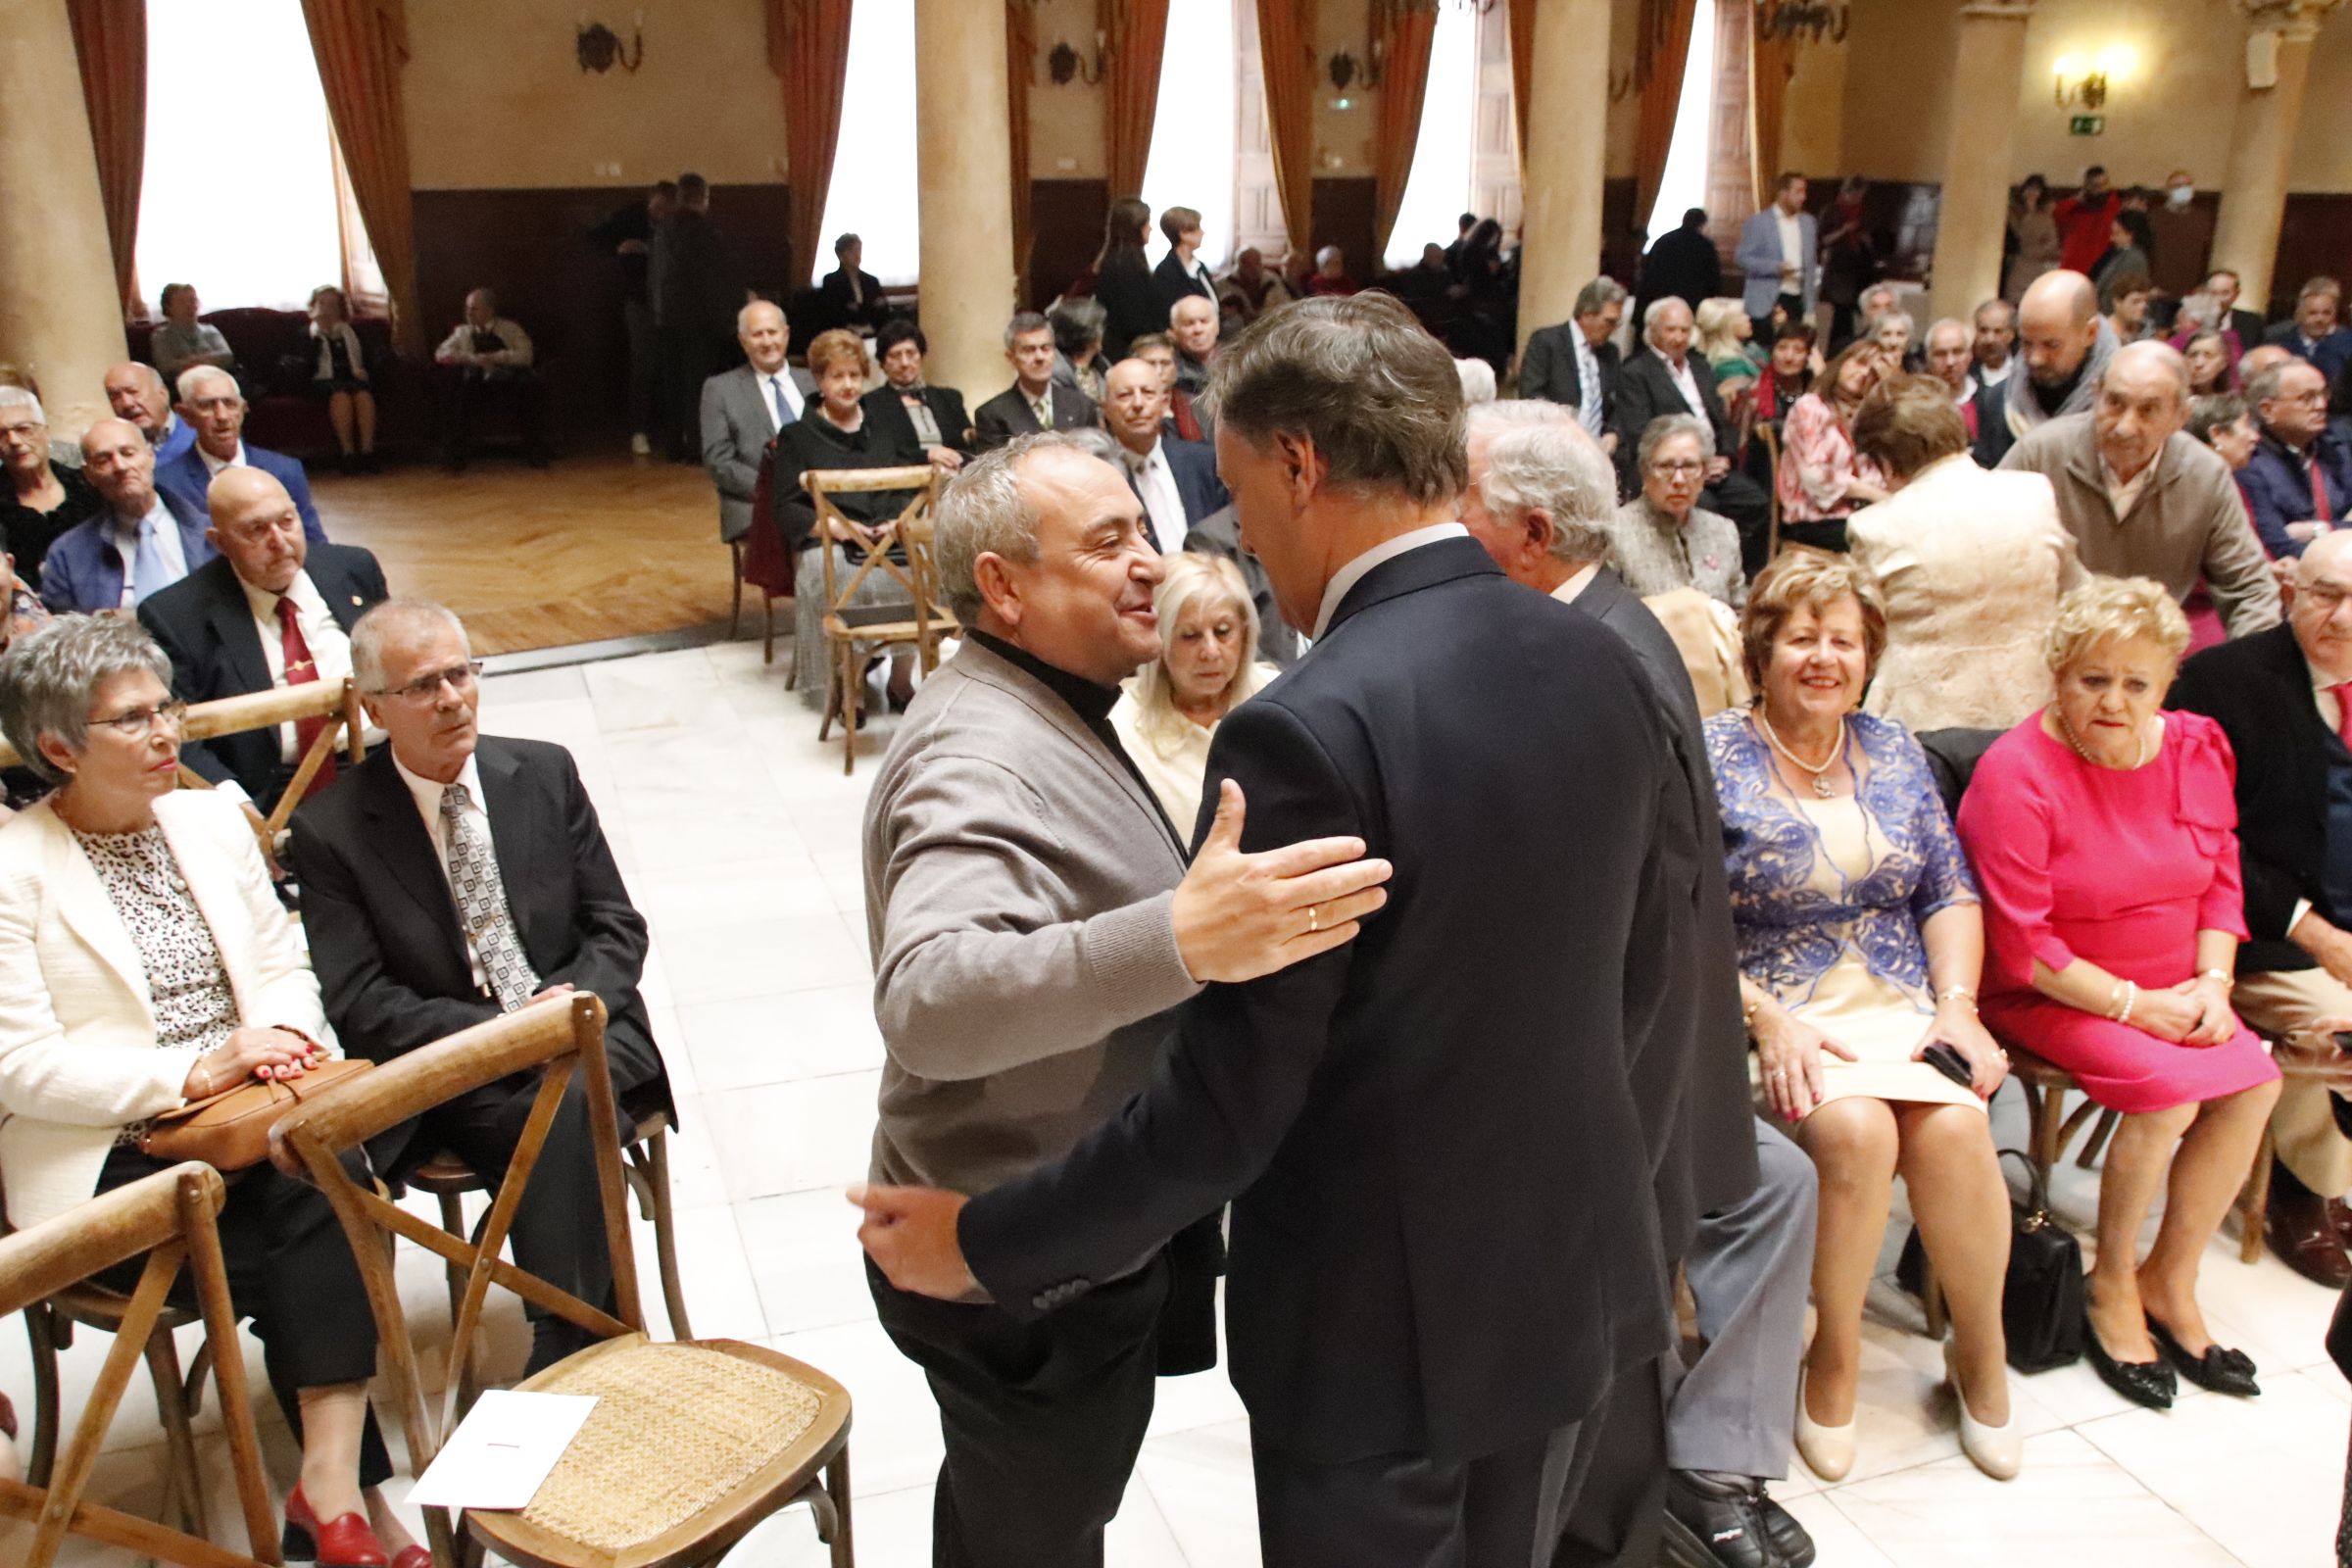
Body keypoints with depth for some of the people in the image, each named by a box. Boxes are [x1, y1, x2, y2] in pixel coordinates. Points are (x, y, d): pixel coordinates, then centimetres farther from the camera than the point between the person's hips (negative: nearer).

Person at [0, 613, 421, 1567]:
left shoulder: (211, 818, 11)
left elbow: (283, 964, 13)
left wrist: (280, 1033, -10)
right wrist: (191, 1075, -22)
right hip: (109, 1168, -4)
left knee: (338, 1198, -27)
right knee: (293, 1261, -26)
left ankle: (333, 1488, -26)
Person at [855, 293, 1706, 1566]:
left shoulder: (1310, 733, -27)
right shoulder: (1600, 664, -4)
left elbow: (1223, 1109, -23)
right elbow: (1642, 981, 6)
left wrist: (981, 1245, -10)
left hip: (1385, 1326, -6)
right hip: (1573, 1281, 7)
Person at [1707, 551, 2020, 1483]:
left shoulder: (1893, 751, 14)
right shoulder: (1713, 758, -2)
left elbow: (1950, 892, 13)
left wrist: (1957, 1004, -3)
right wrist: (1767, 1020, -18)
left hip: (1900, 1007, 4)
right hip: (1772, 1015, -3)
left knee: (1953, 1125, -25)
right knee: (1854, 1127, -30)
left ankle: (1981, 1355, -1)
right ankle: (1834, 1361, -7)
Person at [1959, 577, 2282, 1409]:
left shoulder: (2195, 748, 2)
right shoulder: (2016, 772, -18)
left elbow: (2222, 878, 11)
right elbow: (2019, 945, -19)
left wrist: (2213, 981, -5)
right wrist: (2133, 1004, -18)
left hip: (2169, 989, 6)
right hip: (2049, 997, -6)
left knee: (2254, 1080, -17)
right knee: (2169, 1088, -26)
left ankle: (2170, 1280, 2)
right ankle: (2111, 1284, -2)